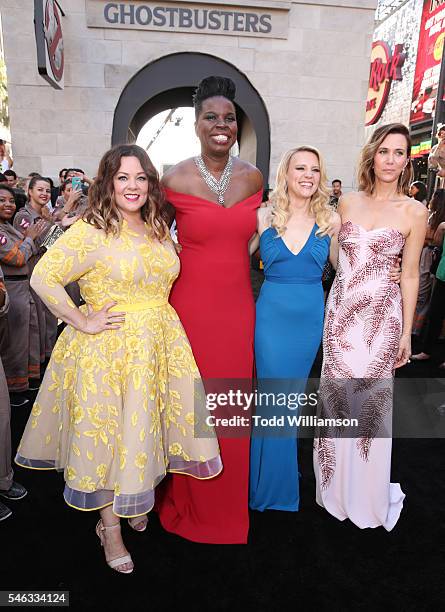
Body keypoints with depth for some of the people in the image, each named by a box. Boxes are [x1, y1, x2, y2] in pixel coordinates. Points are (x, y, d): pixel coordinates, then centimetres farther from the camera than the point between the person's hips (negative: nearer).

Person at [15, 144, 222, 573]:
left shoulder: (157, 230, 10)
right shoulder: (91, 231, -10)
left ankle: (136, 501, 42)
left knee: (145, 427, 14)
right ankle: (110, 526, 28)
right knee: (108, 433, 6)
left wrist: (158, 319, 11)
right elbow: (43, 277, -16)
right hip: (108, 348, -5)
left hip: (160, 345, 6)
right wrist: (82, 322, -15)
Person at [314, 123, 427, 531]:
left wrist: (407, 332, -1)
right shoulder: (348, 203, 5)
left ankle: (368, 493, 30)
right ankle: (337, 484, 33)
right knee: (336, 394, 9)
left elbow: (410, 275, -1)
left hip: (382, 315, -2)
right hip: (341, 310, 3)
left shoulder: (414, 211, -2)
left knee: (373, 397, 5)